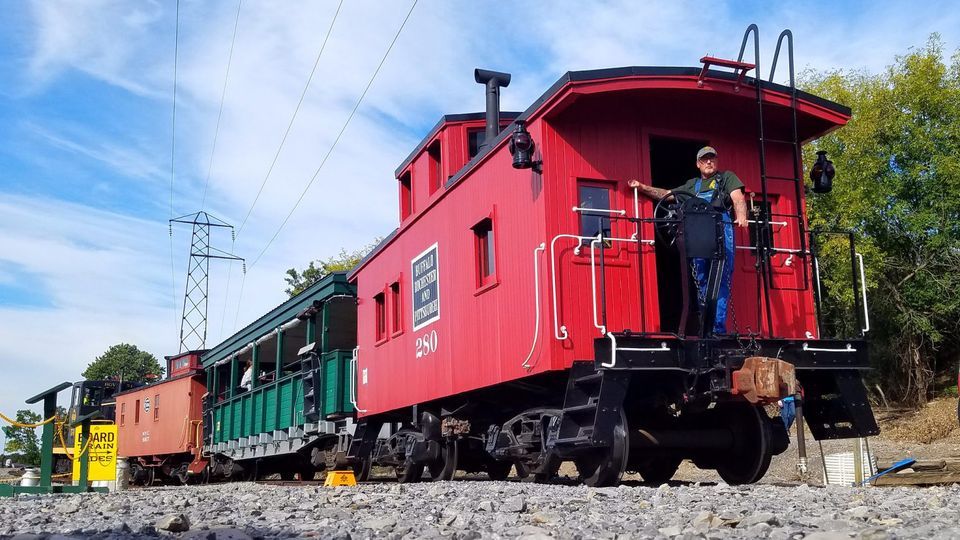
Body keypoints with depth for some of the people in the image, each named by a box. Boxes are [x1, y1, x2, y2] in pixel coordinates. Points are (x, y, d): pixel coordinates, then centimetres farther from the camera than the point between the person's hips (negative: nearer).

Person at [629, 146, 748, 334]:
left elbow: (738, 198, 1)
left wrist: (741, 216, -19)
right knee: (702, 280, -1)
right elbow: (667, 194, 35)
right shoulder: (692, 184, 31)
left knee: (721, 279, -12)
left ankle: (718, 327, -17)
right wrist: (642, 187, 27)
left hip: (721, 228, -5)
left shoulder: (727, 177, 17)